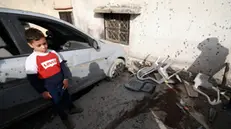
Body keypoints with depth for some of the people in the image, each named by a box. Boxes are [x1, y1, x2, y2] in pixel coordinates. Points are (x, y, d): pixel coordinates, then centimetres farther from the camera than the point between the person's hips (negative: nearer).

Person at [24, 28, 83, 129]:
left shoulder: (53, 53, -3)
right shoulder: (31, 60, -15)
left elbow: (62, 65, 3)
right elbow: (32, 79, -13)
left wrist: (66, 78, -2)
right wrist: (42, 92, -11)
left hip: (62, 83, 4)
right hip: (50, 88, -4)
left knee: (67, 96, 24)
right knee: (57, 103, 15)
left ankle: (71, 108, 53)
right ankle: (64, 118, 40)